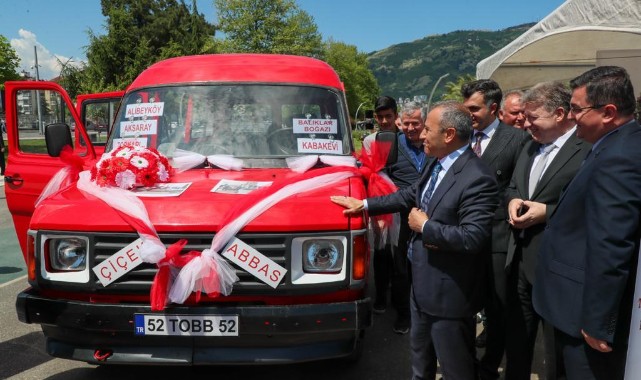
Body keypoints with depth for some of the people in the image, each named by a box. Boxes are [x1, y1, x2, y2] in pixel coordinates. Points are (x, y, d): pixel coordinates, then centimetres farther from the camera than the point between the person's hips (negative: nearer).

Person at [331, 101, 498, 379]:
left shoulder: (477, 178, -26)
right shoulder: (437, 164, 2)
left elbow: (473, 238, -33)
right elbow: (410, 195, 15)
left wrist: (424, 225, -21)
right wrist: (364, 204, 14)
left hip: (449, 291, -9)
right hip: (423, 282, 9)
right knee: (419, 351, 29)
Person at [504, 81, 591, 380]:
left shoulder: (590, 148, -17)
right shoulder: (531, 145, 10)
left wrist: (547, 212, -22)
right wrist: (513, 200, -3)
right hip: (520, 259, 8)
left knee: (557, 353, 14)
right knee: (516, 339, 23)